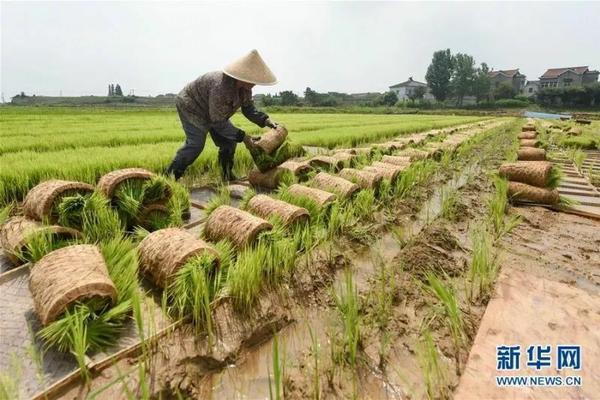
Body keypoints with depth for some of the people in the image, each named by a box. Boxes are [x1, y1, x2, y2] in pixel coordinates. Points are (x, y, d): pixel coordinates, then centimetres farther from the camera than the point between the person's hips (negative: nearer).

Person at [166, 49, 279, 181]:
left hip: (212, 112, 8)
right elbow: (218, 121, -35)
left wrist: (265, 120, -22)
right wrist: (242, 137, -36)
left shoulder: (245, 87, -16)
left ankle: (228, 177, 12)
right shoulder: (221, 86, -40)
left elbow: (249, 109, -5)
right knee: (196, 143, -21)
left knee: (228, 142, -1)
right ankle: (170, 175, -8)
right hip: (191, 105, -8)